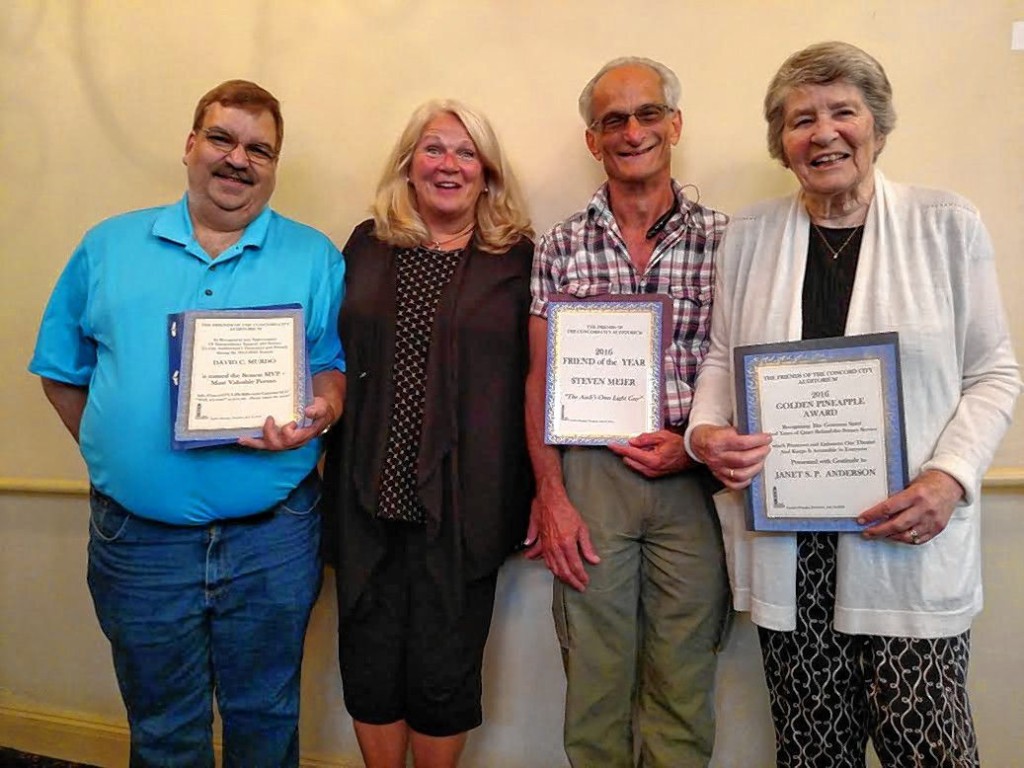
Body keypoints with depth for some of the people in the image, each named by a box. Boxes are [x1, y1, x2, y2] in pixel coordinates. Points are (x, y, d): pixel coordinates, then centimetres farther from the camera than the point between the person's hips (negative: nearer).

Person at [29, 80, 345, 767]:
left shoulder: (315, 258, 2)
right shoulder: (108, 246, 6)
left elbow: (338, 367, 0)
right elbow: (62, 373, 11)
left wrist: (318, 413, -20)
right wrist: (111, 452, 2)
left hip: (270, 535, -1)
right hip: (138, 536, 2)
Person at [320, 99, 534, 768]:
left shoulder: (518, 258, 1)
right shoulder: (367, 246, 9)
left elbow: (535, 380, 1)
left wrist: (539, 496, -2)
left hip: (462, 504, -2)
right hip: (371, 494, 3)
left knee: (443, 676, 9)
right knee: (370, 670, 13)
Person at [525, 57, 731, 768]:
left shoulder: (724, 240, 3)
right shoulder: (560, 248, 4)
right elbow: (541, 378, 3)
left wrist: (696, 443, -9)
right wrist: (551, 497, -4)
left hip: (691, 476, 0)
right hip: (589, 474, 0)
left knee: (684, 683, 10)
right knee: (594, 677, 10)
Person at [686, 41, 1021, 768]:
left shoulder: (947, 225, 0)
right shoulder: (749, 234, 6)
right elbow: (721, 358, 13)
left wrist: (950, 477, -13)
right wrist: (705, 431, -7)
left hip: (907, 535, -1)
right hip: (782, 541, 2)